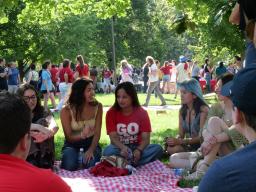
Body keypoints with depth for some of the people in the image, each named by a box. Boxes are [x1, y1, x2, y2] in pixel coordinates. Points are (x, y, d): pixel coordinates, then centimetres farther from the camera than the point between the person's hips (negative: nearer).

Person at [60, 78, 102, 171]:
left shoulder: (98, 106, -9)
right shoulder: (66, 111, -15)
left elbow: (97, 132, -10)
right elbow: (69, 136, -13)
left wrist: (91, 150, -27)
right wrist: (82, 135, -35)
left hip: (91, 142, 1)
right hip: (72, 143, -1)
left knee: (92, 165, -25)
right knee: (70, 166, -27)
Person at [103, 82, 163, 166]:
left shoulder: (142, 113, -3)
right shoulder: (111, 113, -4)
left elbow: (146, 139, -8)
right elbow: (113, 137, -13)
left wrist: (139, 150, -30)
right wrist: (122, 147, -35)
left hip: (137, 148, 2)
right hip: (120, 148, -1)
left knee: (157, 148, -28)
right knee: (108, 151, -34)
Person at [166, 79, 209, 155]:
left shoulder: (203, 109, -14)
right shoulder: (182, 110, 7)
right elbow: (181, 134, 8)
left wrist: (180, 141, -26)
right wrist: (175, 140, -17)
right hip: (188, 146, 6)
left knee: (176, 149, -28)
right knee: (170, 148, -24)